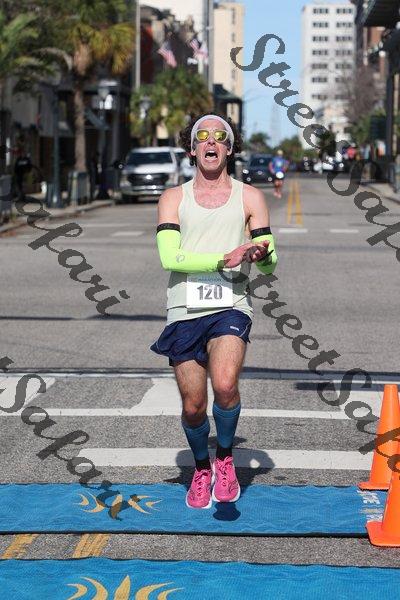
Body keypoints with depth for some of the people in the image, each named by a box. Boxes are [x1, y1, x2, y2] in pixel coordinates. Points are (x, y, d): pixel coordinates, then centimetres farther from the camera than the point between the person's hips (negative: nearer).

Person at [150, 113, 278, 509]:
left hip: (231, 307, -1)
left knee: (225, 384, -26)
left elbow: (269, 263, 5)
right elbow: (169, 257, -6)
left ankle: (225, 459, 0)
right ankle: (201, 469, 33)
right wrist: (223, 259, -18)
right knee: (193, 406, 4)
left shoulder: (249, 197, 9)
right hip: (184, 311, 1)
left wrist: (261, 255, -19)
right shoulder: (173, 199, 9)